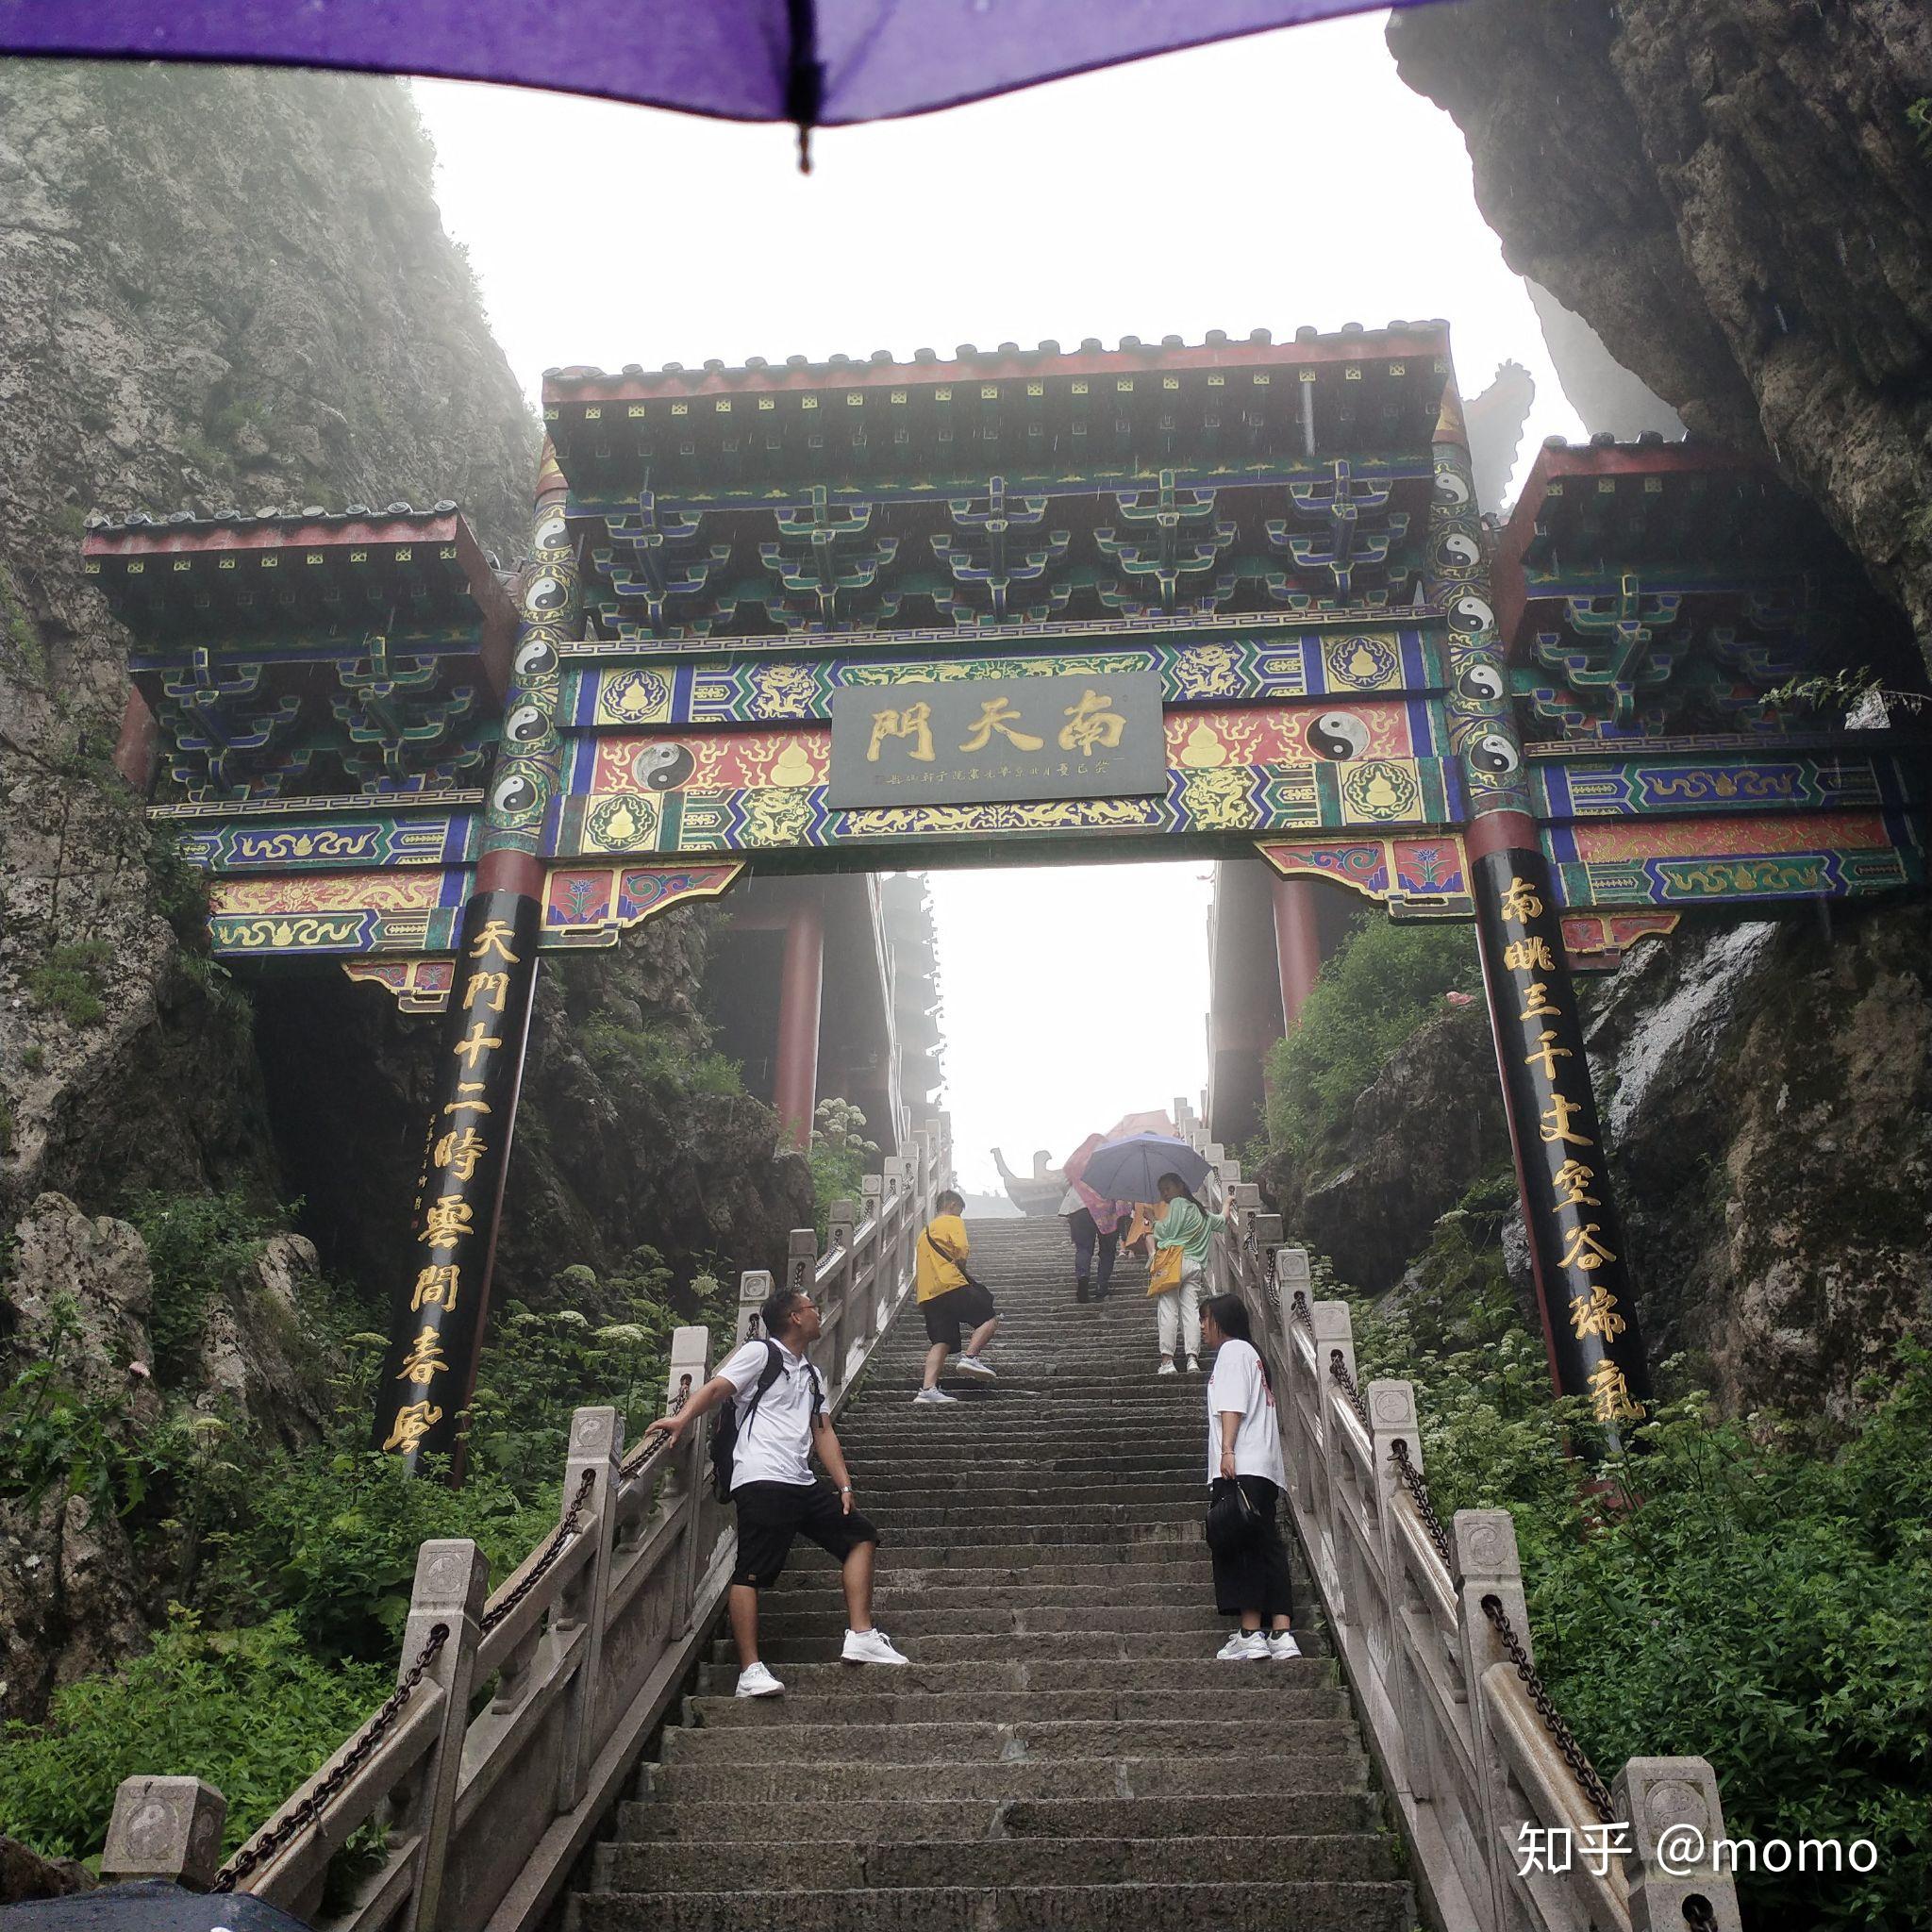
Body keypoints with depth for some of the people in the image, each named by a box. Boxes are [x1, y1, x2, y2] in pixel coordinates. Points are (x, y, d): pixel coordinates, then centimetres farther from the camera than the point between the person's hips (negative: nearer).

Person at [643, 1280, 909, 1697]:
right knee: (751, 1574, -12)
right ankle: (750, 1671, -12)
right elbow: (717, 1388, -12)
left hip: (802, 1483, 9)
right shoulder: (759, 1353, 2)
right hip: (761, 1480, -9)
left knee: (860, 1537, 9)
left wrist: (844, 1484, 12)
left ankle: (860, 1636, 8)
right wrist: (683, 1417, -30)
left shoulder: (810, 1373, 25)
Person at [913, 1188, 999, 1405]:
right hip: (951, 1286, -8)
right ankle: (970, 1356, -14)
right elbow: (961, 1251, -12)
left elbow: (917, 1271, 26)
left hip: (927, 1296, 8)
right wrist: (961, 1269, 7)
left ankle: (928, 1389, -12)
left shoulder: (925, 1231, 29)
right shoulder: (953, 1221, 5)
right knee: (990, 1318, 2)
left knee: (942, 1342, 2)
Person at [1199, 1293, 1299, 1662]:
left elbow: (1233, 1405, -12)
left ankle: (1251, 1633, -14)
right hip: (1265, 1468, 9)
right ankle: (1282, 1634, -2)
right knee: (1268, 1547, 3)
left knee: (1239, 1547, -10)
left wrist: (1227, 1449, -21)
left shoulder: (1233, 1349, 2)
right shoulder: (1251, 1354, 29)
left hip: (1239, 1466, -9)